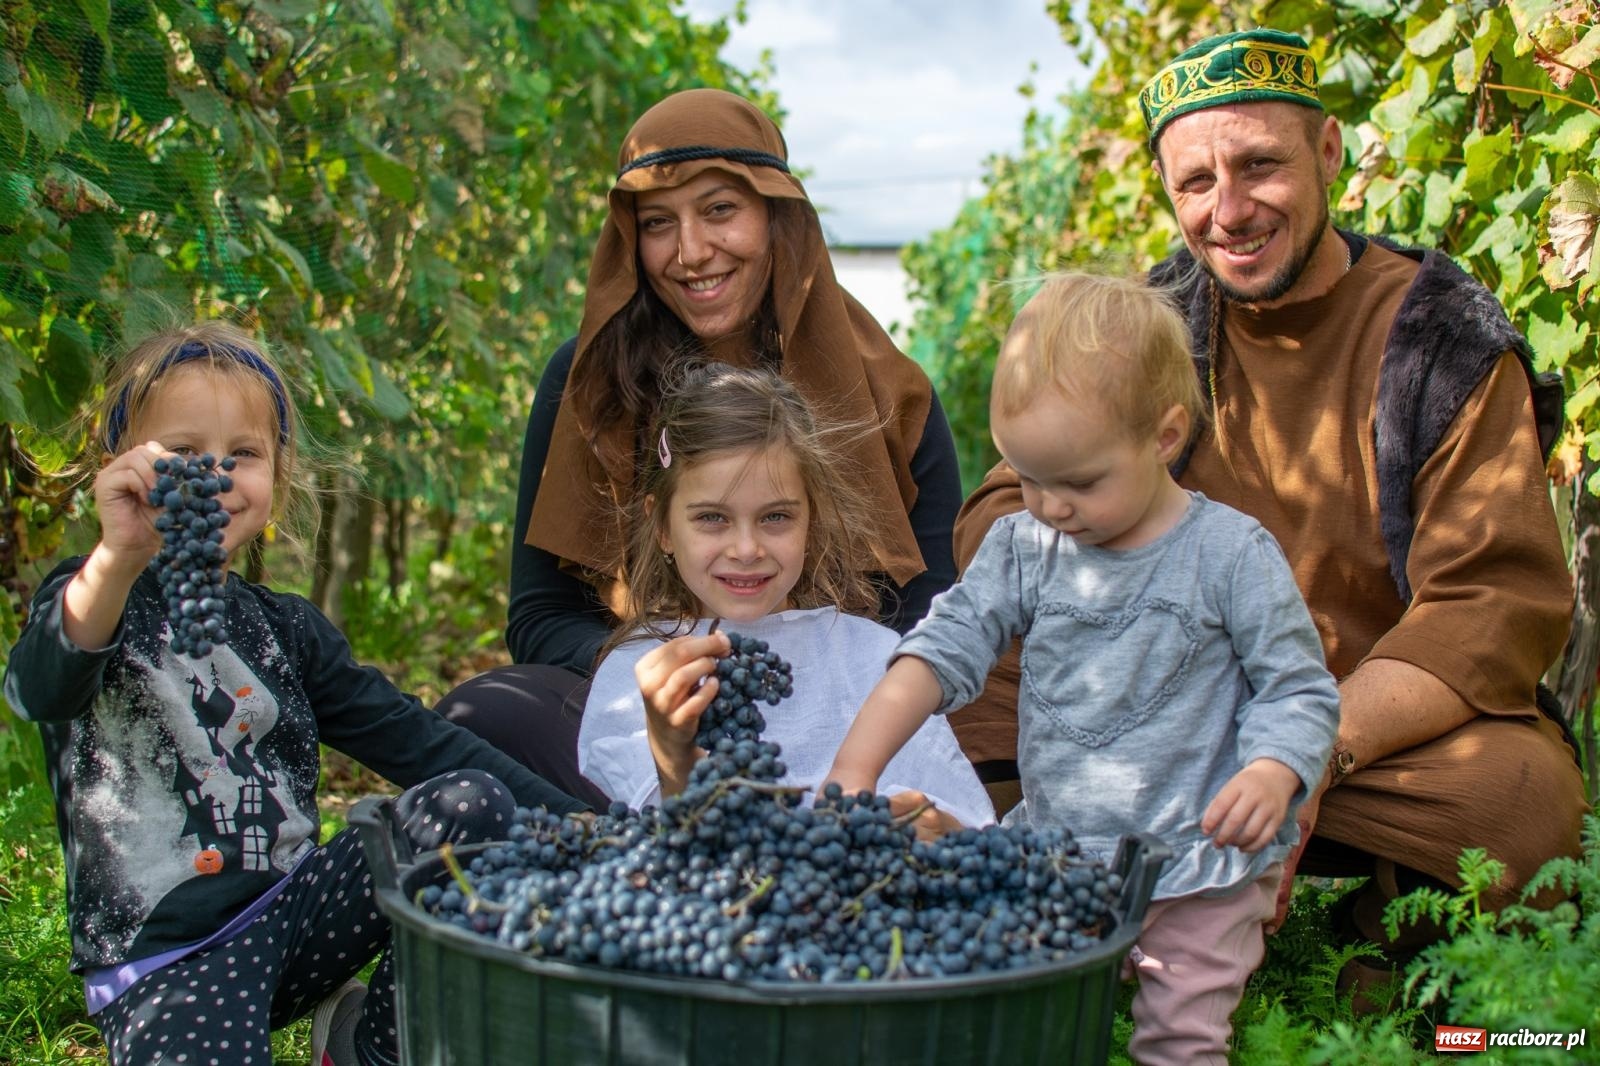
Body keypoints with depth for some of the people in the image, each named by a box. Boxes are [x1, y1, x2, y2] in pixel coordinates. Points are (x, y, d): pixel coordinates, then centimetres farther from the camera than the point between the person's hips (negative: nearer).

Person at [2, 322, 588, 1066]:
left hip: (293, 908, 6)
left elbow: (410, 738, 7)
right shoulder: (91, 603, -2)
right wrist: (119, 557, -47)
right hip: (165, 963, -5)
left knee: (474, 805, -14)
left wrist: (573, 825, -4)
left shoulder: (284, 628, 13)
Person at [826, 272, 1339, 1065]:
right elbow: (943, 650, -4)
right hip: (1054, 858, 4)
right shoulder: (1022, 547, 1)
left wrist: (1270, 776, -26)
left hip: (1197, 875, -3)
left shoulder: (1230, 554, -10)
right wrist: (854, 772, -15)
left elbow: (1300, 689, -6)